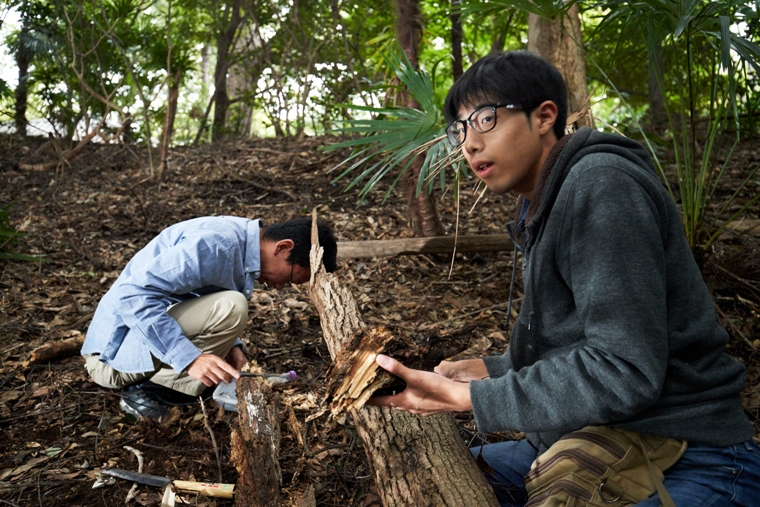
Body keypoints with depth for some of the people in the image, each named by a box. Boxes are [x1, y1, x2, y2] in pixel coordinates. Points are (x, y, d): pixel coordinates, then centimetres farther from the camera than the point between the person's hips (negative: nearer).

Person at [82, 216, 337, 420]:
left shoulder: (242, 246, 5)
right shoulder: (214, 243, -25)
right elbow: (132, 294, -30)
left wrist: (229, 345, -4)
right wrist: (189, 358, -34)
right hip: (115, 352, -10)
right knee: (230, 307, -26)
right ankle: (147, 392, -13)